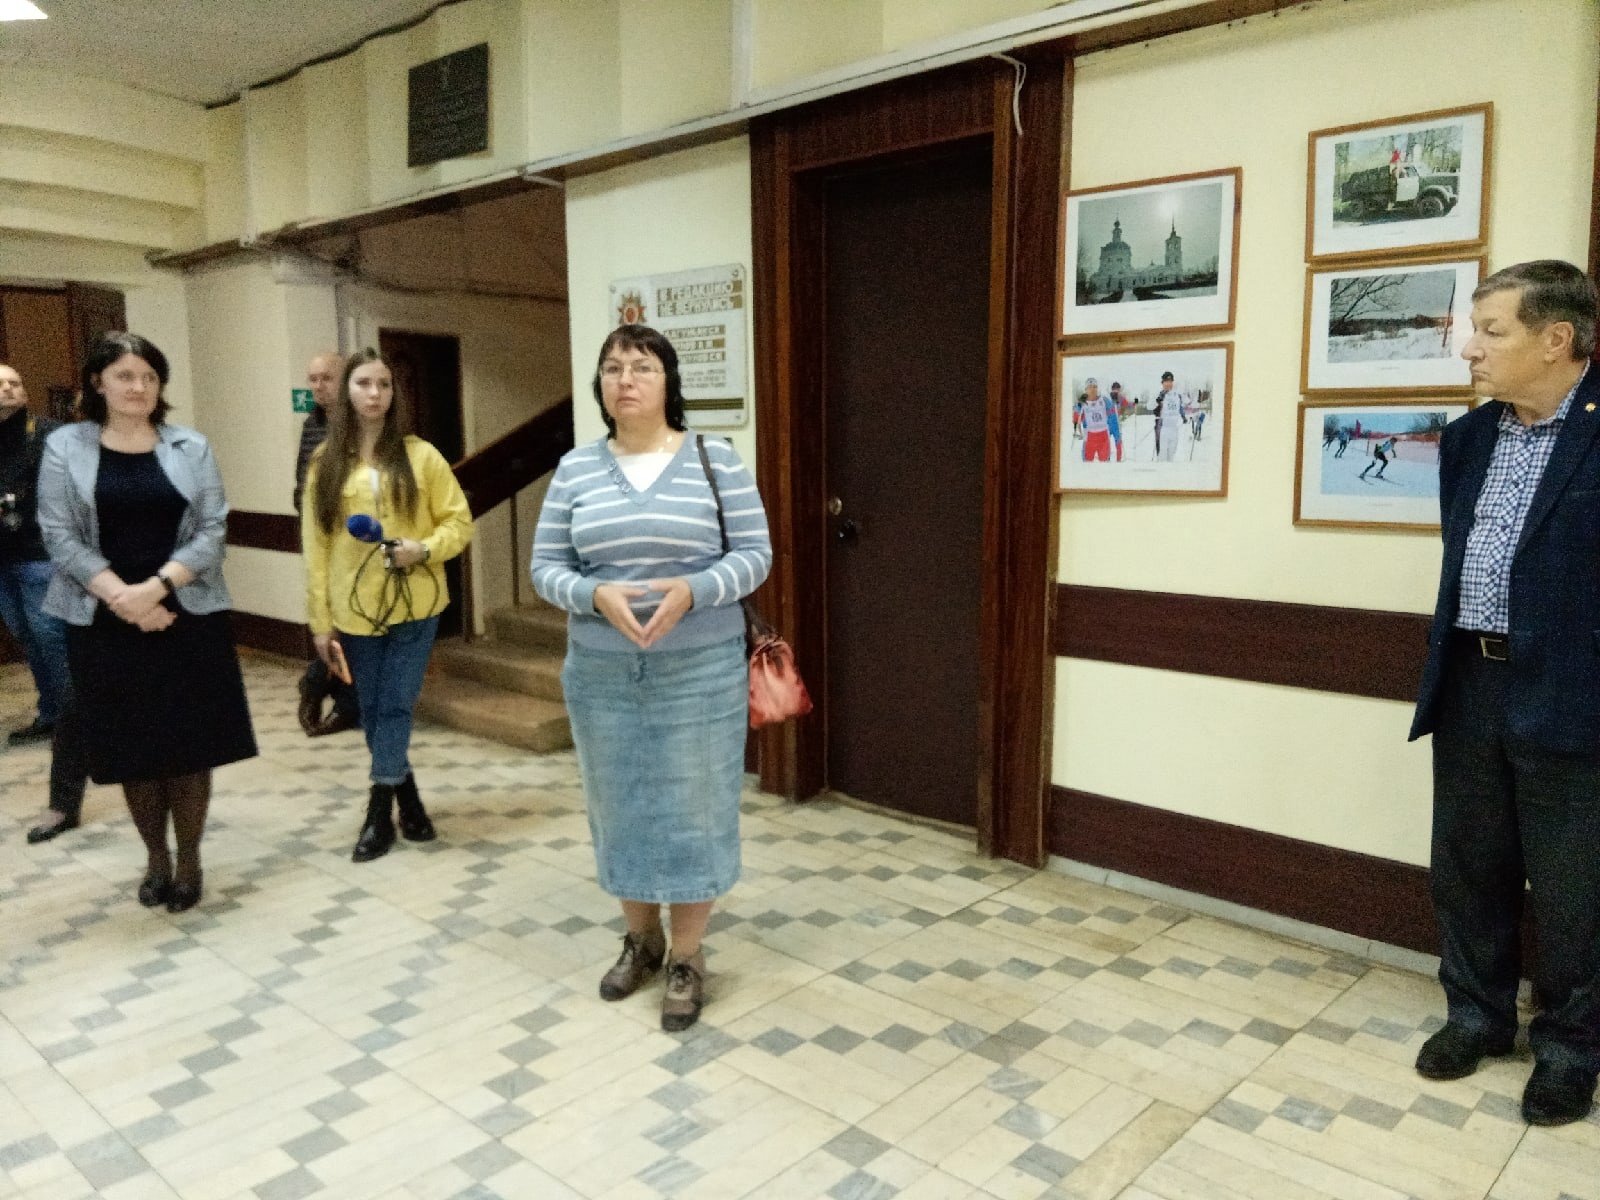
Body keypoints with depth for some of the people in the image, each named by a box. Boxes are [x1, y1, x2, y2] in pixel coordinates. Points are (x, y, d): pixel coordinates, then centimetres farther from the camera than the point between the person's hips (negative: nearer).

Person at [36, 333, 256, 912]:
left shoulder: (191, 447, 4)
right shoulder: (64, 447, 3)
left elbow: (212, 530, -3)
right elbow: (59, 535, -4)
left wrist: (155, 587, -16)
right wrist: (121, 596, -15)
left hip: (188, 618, 0)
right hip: (105, 624, 0)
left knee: (190, 742, 3)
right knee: (132, 746, 8)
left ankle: (189, 859, 18)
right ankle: (155, 858, 25)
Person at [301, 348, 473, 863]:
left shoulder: (420, 455, -1)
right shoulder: (325, 463, 3)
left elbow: (459, 521, 1)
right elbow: (316, 546, 3)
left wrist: (426, 549, -19)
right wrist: (320, 621, 0)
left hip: (414, 604, -2)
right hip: (354, 609, 2)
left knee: (395, 707, -1)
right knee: (373, 712, 9)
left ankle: (380, 814, 10)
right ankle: (408, 804, 26)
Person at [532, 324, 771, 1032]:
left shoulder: (715, 460, -3)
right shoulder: (574, 469, 4)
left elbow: (754, 555, -6)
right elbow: (547, 568, 3)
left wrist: (692, 590, -22)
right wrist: (595, 594, -18)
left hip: (700, 671, -2)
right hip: (602, 673, 3)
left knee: (692, 808, 4)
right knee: (619, 806, 13)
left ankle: (687, 958, 22)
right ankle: (641, 939, 34)